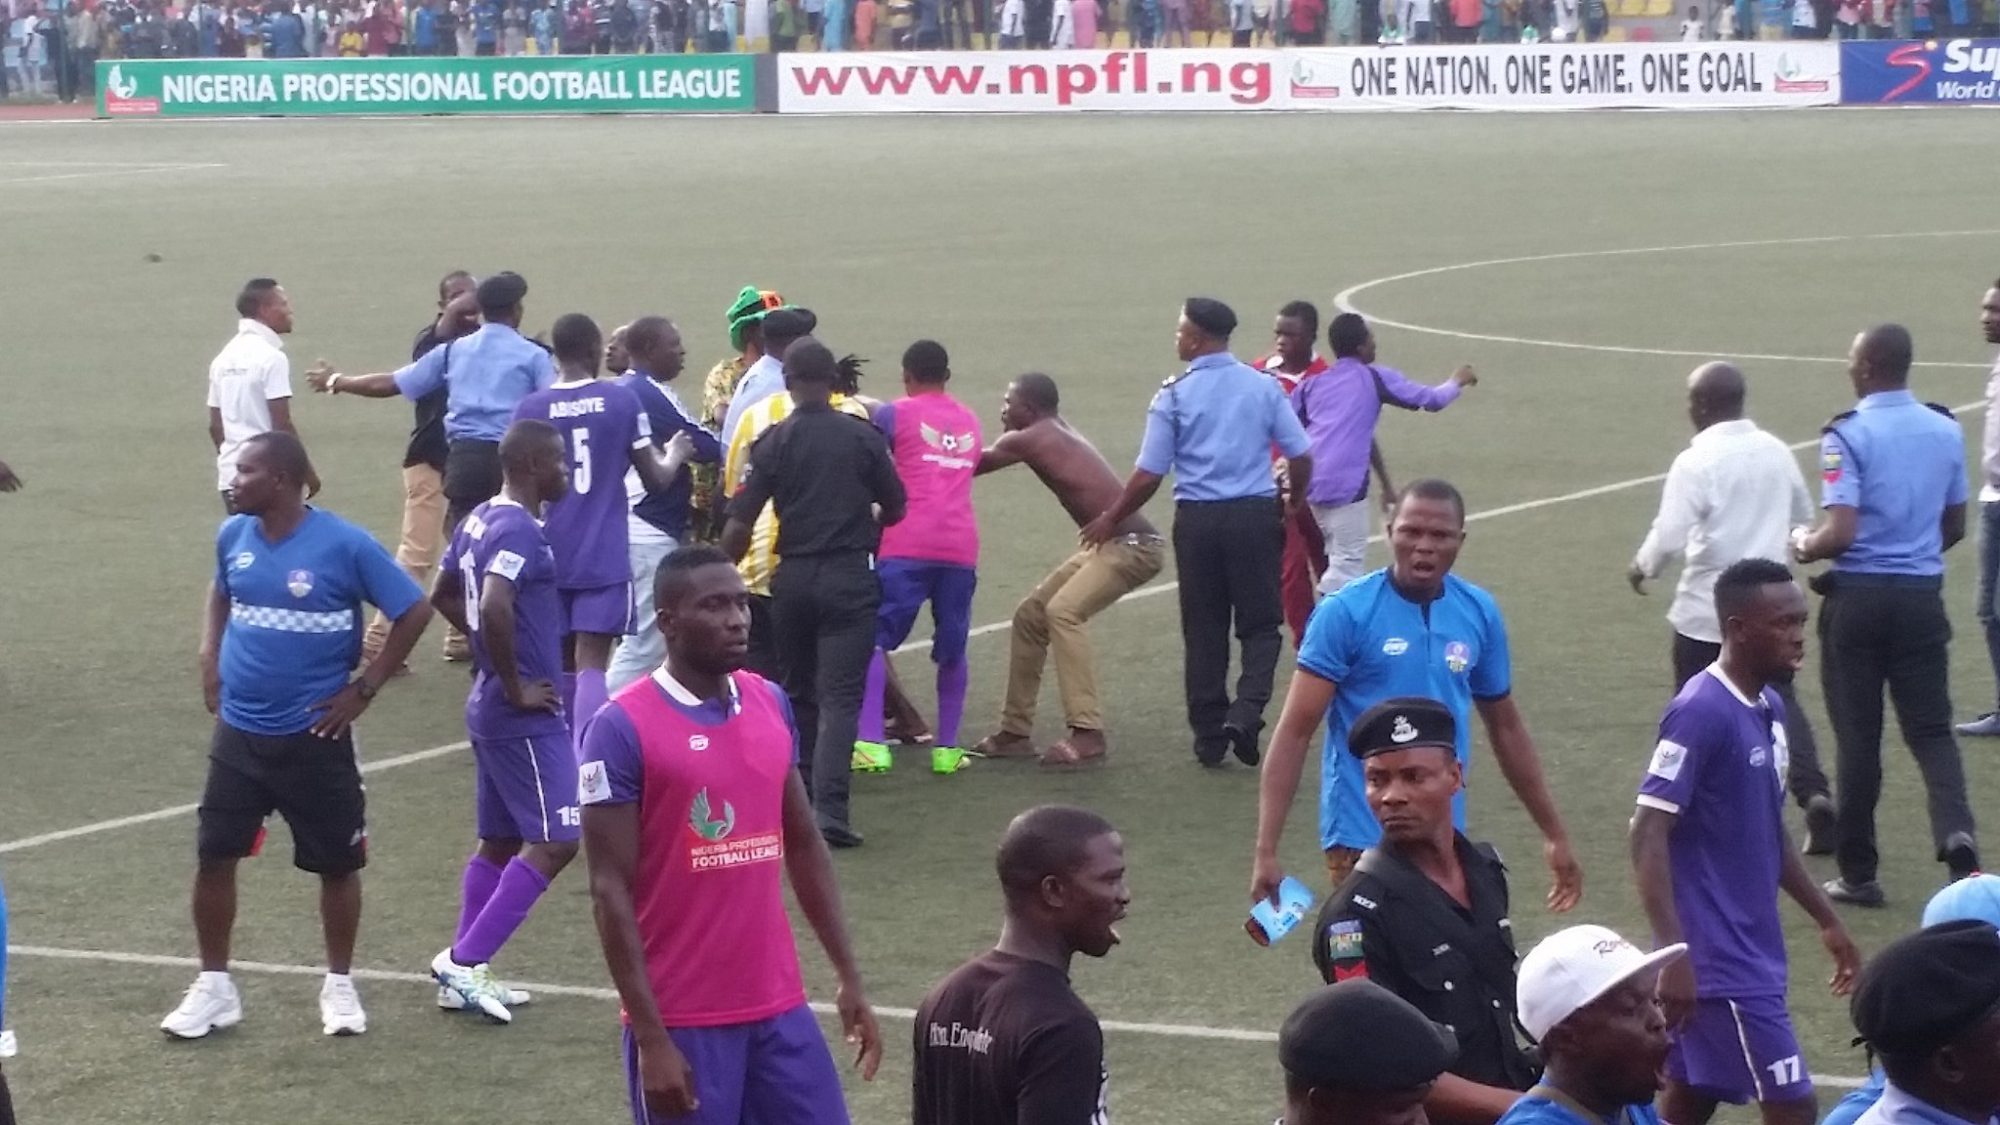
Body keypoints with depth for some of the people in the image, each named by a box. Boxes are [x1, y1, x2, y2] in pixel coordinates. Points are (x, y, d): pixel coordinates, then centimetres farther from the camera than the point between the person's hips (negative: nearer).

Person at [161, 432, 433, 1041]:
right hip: (238, 732, 4)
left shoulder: (344, 545, -15)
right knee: (214, 856, 2)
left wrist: (364, 689, -8)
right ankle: (213, 986, 16)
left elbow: (414, 612, -8)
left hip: (315, 736, -4)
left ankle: (339, 985, 24)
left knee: (336, 863, 7)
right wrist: (210, 659, 7)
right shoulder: (233, 535, 0)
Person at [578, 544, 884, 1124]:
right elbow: (611, 891, -13)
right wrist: (650, 1037, -16)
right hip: (682, 1019, -6)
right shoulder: (622, 728, -12)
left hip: (779, 1007, 6)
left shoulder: (772, 704, 7)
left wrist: (848, 978, 13)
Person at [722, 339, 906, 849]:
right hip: (850, 577, -1)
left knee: (799, 691, 19)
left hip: (793, 577, 1)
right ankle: (828, 807, -19)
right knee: (840, 696, -5)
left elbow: (739, 524, -6)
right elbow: (895, 509, 7)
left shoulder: (773, 442, -3)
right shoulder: (864, 438, -2)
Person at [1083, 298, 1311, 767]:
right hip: (1255, 514, 1)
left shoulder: (1174, 395, -5)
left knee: (1203, 629, 9)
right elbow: (1301, 457, 2)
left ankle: (1209, 736, 11)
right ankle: (1246, 711, -14)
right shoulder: (1264, 386, 1)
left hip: (1197, 518, -1)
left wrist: (1111, 520, 9)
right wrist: (1293, 506, 20)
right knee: (1260, 623, 9)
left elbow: (1149, 475, -5)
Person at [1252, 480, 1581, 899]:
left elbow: (1506, 727, 17)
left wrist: (1554, 834, 19)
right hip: (1361, 837, -4)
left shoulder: (1479, 613, 4)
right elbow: (1295, 732, -10)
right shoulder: (1346, 612, -9)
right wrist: (1266, 852, -16)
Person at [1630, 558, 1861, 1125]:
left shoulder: (1769, 709, 10)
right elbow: (1648, 835, -20)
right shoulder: (1701, 712, -17)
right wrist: (1675, 956, -25)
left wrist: (1826, 919, 23)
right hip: (1720, 959, -9)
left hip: (1754, 950, 9)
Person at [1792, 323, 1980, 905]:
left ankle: (1858, 873, 13)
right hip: (1922, 596, 4)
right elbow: (1954, 526, 12)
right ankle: (1956, 834, -17)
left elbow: (1840, 533, -19)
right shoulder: (1947, 431, 3)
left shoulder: (1849, 435, -13)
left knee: (1858, 737, 5)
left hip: (1858, 598, -4)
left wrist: (1804, 547, 0)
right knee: (1931, 729, 9)